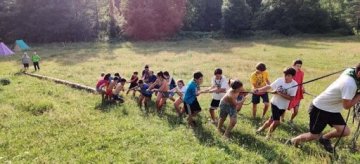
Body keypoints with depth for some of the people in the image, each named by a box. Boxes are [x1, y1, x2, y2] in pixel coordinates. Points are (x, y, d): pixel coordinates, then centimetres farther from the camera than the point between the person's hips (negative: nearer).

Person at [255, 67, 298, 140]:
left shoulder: (294, 85, -15)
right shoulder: (279, 80, -13)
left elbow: (290, 98, -17)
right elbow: (269, 87, -6)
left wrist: (280, 93, -26)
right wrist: (258, 90, -17)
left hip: (283, 106, 1)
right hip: (275, 103, -1)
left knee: (272, 120, 11)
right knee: (276, 121, -10)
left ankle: (263, 127, 41)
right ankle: (269, 133, 20)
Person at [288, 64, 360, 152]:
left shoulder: (351, 71, -8)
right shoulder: (349, 84, -32)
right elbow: (347, 106, -26)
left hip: (332, 109, 9)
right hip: (320, 108, -9)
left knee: (345, 131, -2)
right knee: (314, 136, 4)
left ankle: (324, 138, 23)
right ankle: (291, 142, 26)